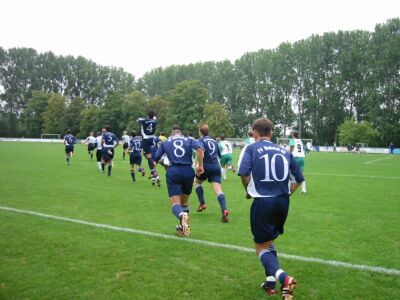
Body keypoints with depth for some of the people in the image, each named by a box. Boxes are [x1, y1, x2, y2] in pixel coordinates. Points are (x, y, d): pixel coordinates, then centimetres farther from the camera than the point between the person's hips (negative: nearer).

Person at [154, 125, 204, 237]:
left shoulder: (165, 143, 17)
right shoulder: (189, 140, 15)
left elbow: (156, 159, 15)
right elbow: (199, 149, -5)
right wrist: (200, 166, -1)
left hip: (173, 172, -2)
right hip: (188, 171, 2)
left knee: (175, 203, -6)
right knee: (184, 202, 21)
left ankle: (182, 215, -39)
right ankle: (183, 226, 23)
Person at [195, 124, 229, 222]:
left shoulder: (200, 140, 2)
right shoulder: (214, 140, 19)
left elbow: (201, 150, -22)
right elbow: (219, 154, 27)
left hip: (206, 166, -3)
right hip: (216, 167, 4)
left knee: (197, 182, 26)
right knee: (218, 190, -8)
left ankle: (202, 204, 20)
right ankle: (224, 210, -30)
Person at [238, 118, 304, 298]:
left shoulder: (252, 148, -2)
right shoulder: (284, 151, 10)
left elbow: (243, 173, -17)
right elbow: (299, 179, 13)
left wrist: (248, 191, 1)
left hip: (263, 202, -5)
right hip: (283, 202, 5)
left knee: (261, 247, 8)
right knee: (270, 242, 25)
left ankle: (284, 278, -15)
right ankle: (270, 282, 24)